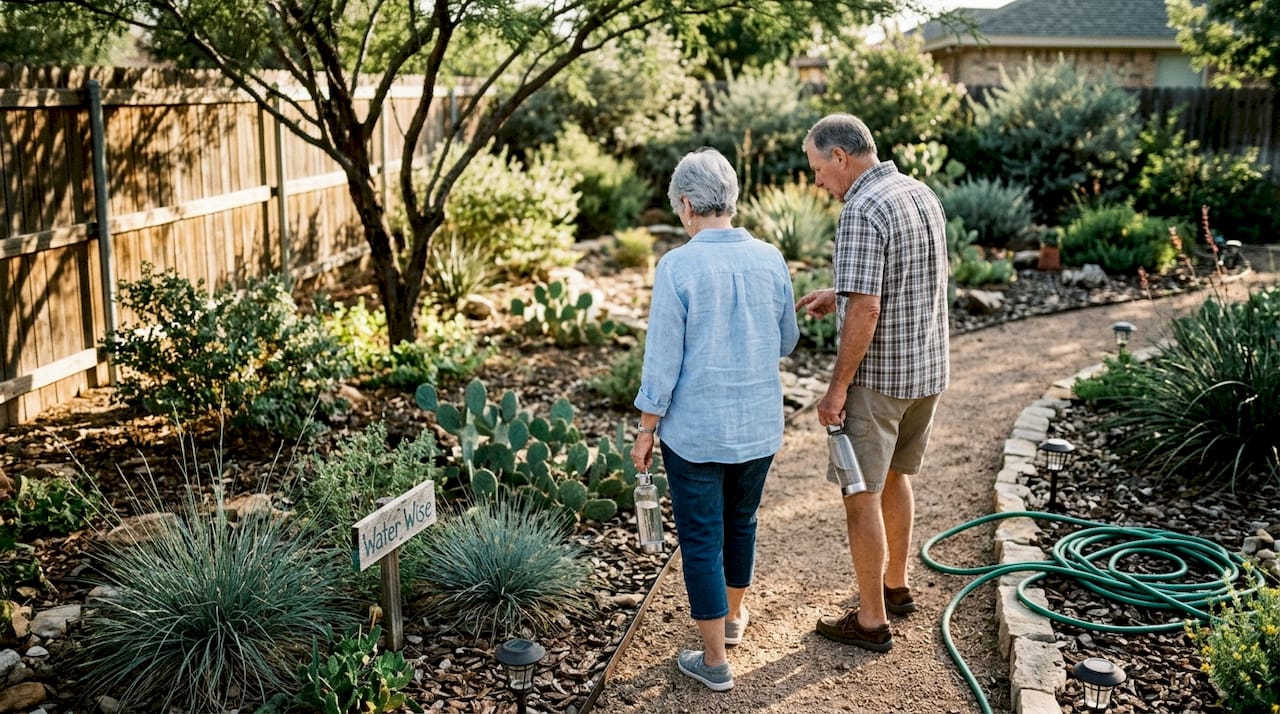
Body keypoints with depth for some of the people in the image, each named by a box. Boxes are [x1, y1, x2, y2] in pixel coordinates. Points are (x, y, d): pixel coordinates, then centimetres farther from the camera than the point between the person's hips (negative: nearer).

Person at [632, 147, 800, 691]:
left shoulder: (678, 266, -17)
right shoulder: (770, 260, -3)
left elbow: (662, 361, -14)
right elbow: (787, 342, 9)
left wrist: (646, 430, -4)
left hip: (695, 429, -5)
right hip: (758, 426, 5)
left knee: (702, 539, 6)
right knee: (741, 522, 24)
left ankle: (715, 660, 14)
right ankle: (733, 615, 44)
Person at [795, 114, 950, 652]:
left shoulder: (862, 212, -21)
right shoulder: (921, 193, 8)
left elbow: (866, 311, -26)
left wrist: (837, 388, -19)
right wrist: (839, 295, 19)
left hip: (877, 376, -9)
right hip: (928, 368, 9)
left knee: (862, 495, 2)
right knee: (894, 476, 23)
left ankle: (872, 621, 11)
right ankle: (895, 586, 37)